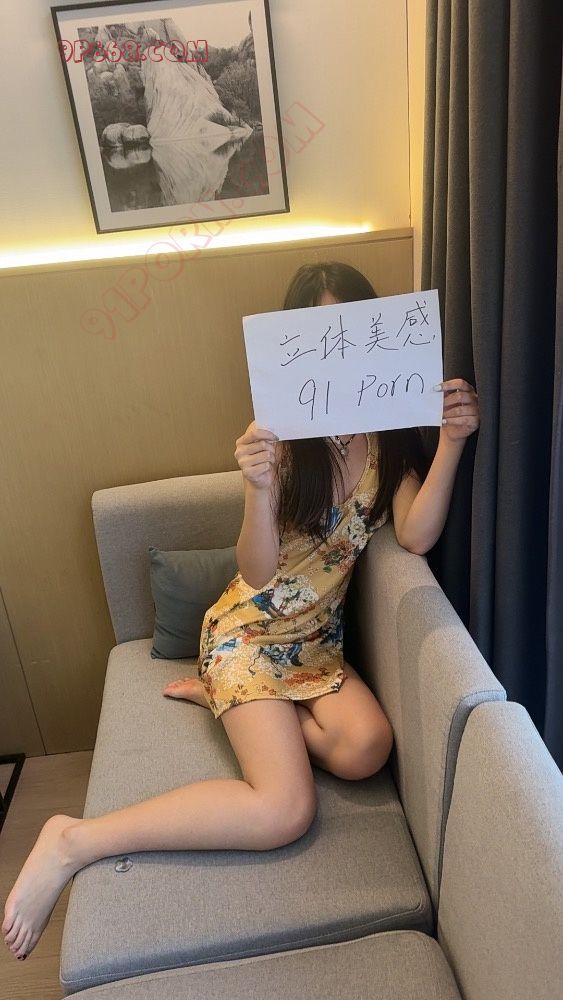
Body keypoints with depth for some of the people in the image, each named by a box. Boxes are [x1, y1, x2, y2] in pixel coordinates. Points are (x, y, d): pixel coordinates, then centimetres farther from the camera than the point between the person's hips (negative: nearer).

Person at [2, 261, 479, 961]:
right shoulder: (278, 435, -15)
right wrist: (260, 490, -38)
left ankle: (223, 700, 4)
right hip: (250, 632, -5)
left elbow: (415, 535, -17)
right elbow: (257, 575, -20)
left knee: (365, 749, -23)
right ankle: (73, 843, -8)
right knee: (285, 810, -20)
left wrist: (451, 442, -27)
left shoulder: (390, 432, -3)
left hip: (317, 639, 5)